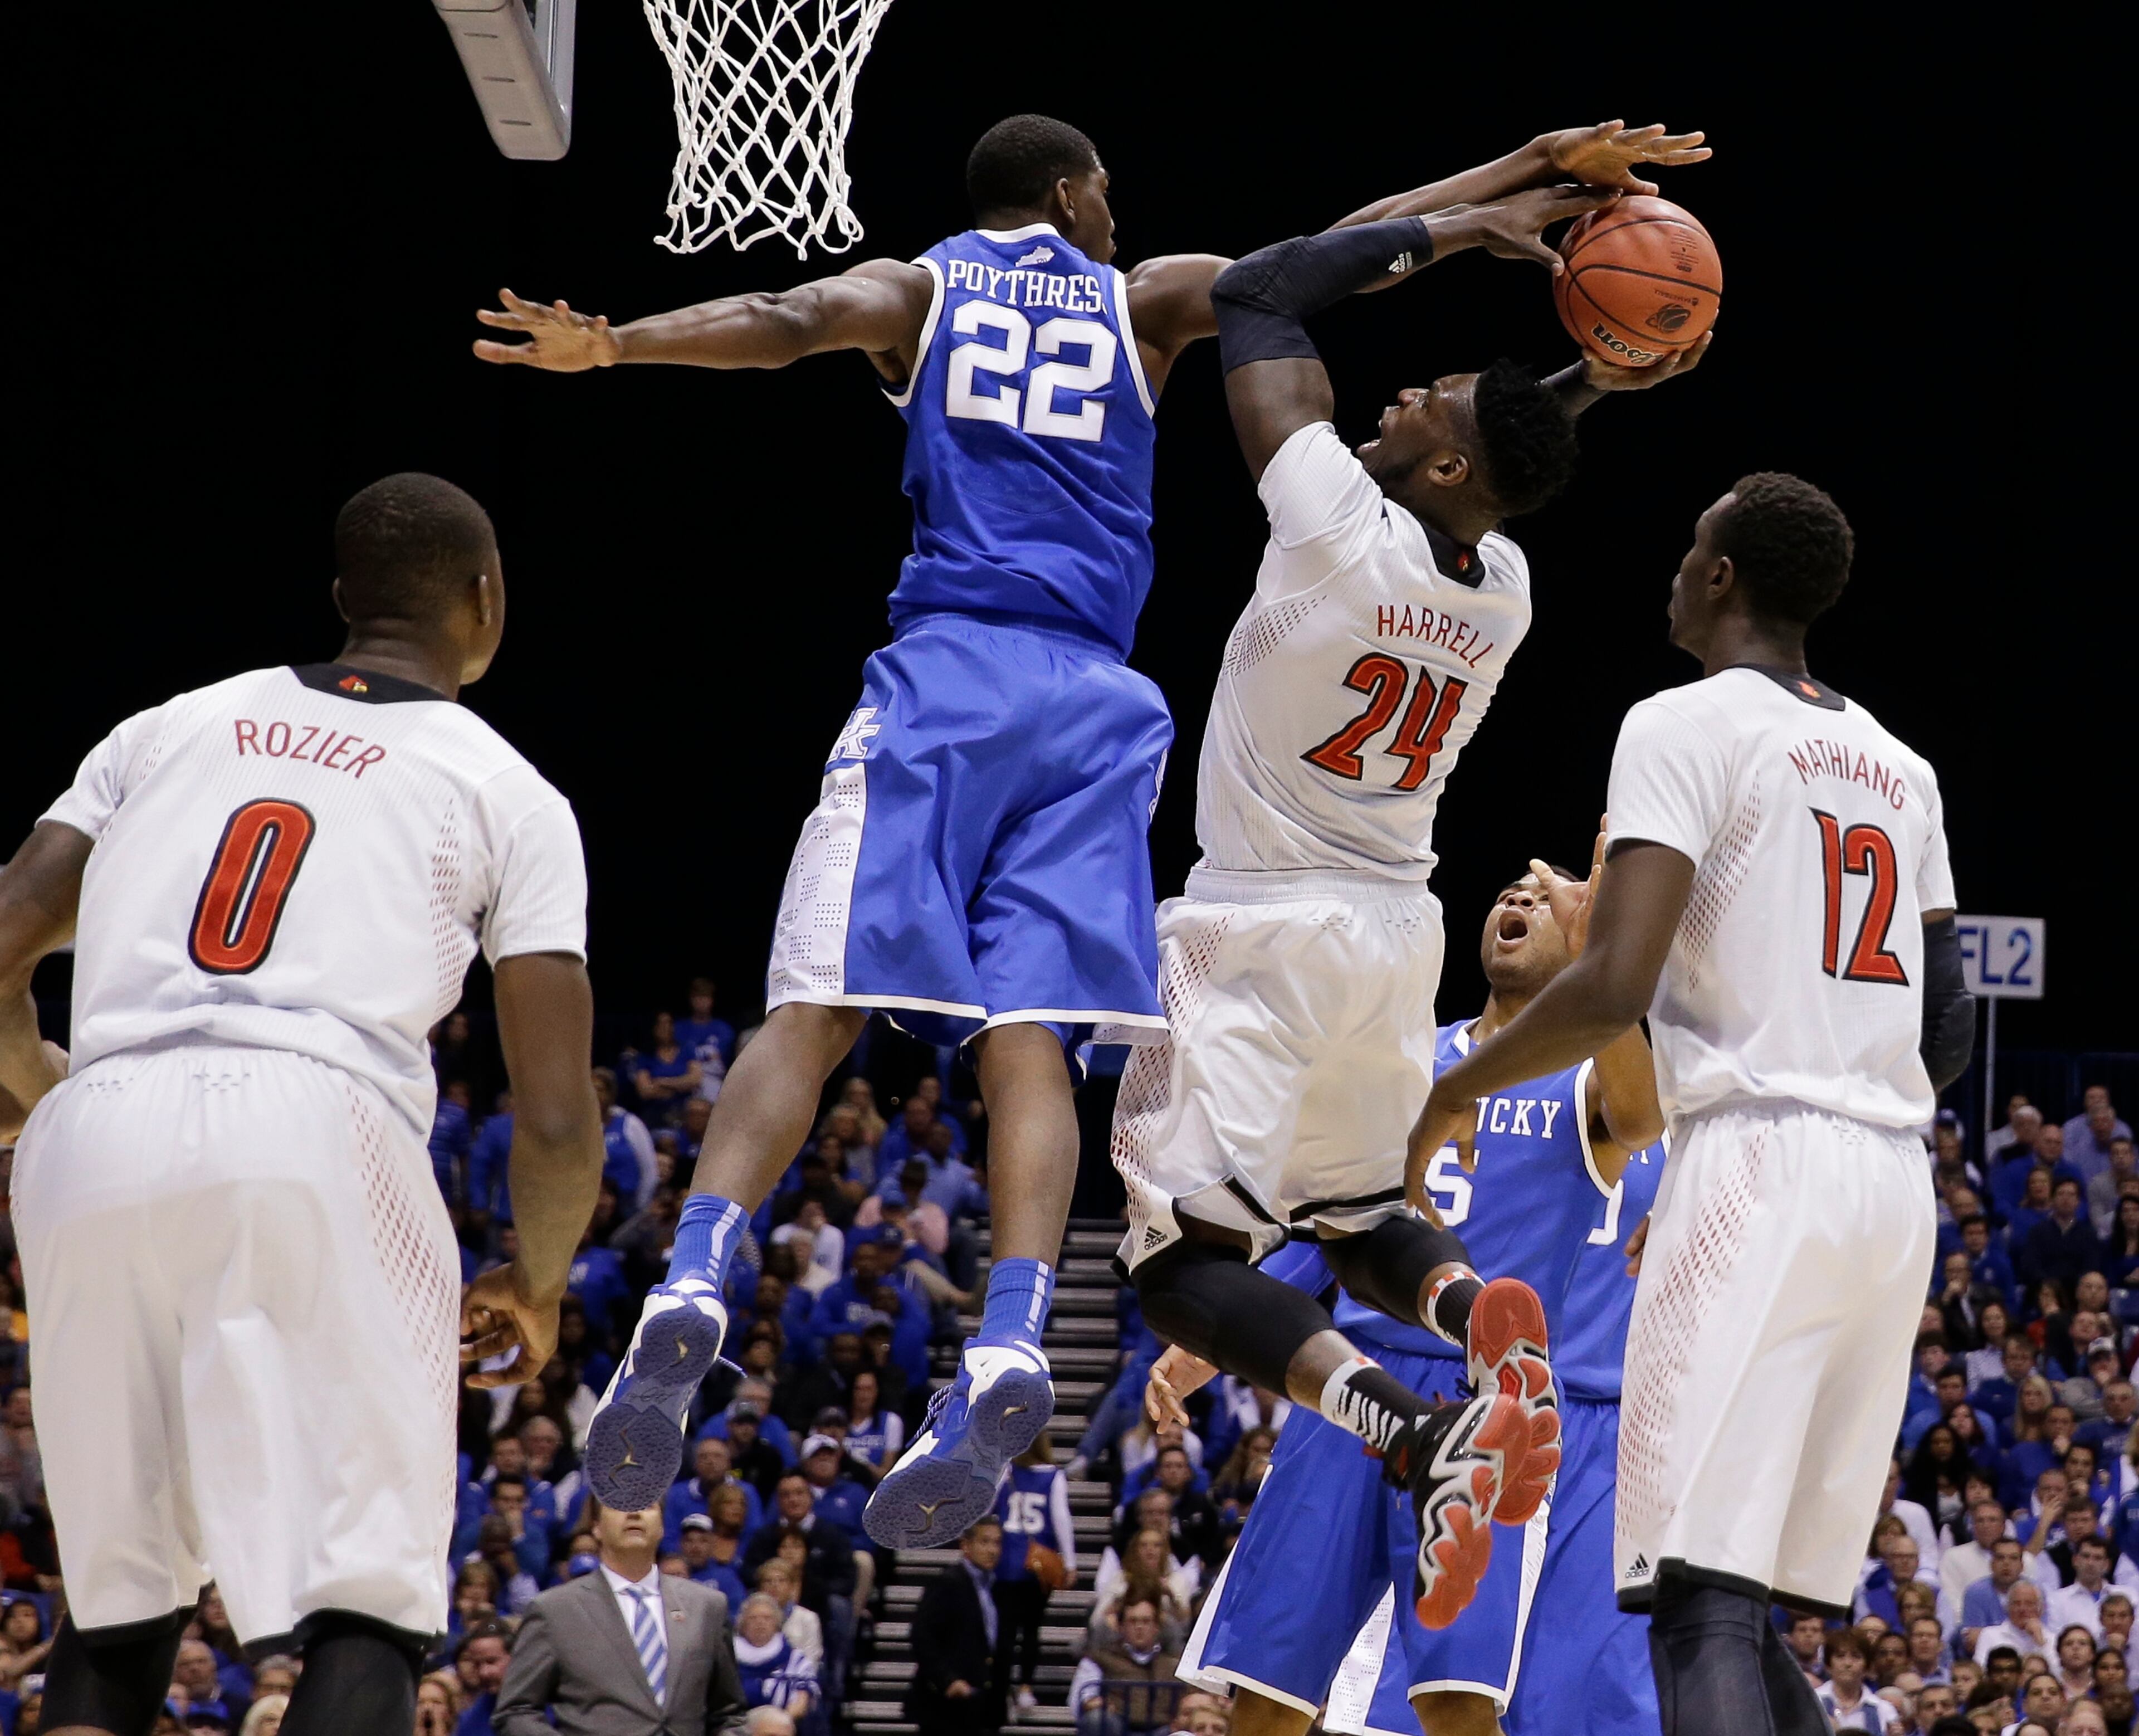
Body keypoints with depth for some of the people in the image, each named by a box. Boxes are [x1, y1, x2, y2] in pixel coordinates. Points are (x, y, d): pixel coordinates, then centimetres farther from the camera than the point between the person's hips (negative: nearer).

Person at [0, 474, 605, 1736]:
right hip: (319, 1130, -3)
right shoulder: (509, 793, 16)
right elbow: (558, 1121, 9)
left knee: (122, 1598, 18)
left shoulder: (170, 728, 25)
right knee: (367, 1604, 0)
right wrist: (538, 1285, 28)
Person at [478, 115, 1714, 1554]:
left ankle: (694, 1293, -26)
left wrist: (616, 345, -18)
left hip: (940, 676, -1)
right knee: (1029, 1039, -7)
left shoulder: (915, 289, 16)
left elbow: (787, 319, -5)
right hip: (1092, 698, 1)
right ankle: (1009, 1348, -27)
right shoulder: (1144, 302, 19)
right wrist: (1545, 166, 26)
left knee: (815, 1011, -7)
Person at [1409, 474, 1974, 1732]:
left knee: (1702, 1604, -15)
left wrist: (1454, 1094, 1)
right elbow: (1952, 1029, 22)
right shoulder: (1901, 769, 19)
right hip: (1898, 1184, 8)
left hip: (1757, 1158, -8)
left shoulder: (1686, 728, -4)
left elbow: (1616, 988, -14)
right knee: (1755, 1615, 12)